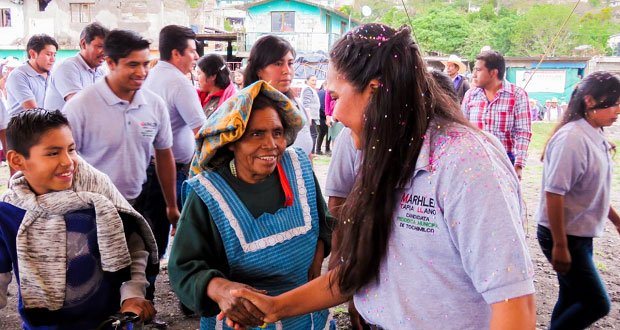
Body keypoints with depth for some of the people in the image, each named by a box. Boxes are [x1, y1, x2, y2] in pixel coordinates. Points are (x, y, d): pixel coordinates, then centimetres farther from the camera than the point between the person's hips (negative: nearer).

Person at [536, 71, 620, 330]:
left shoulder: (597, 137, 8)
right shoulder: (572, 139, -21)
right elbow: (554, 194, -24)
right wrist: (560, 246, -23)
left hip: (581, 235, 9)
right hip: (562, 235, -9)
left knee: (573, 301, 15)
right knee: (596, 303, -4)